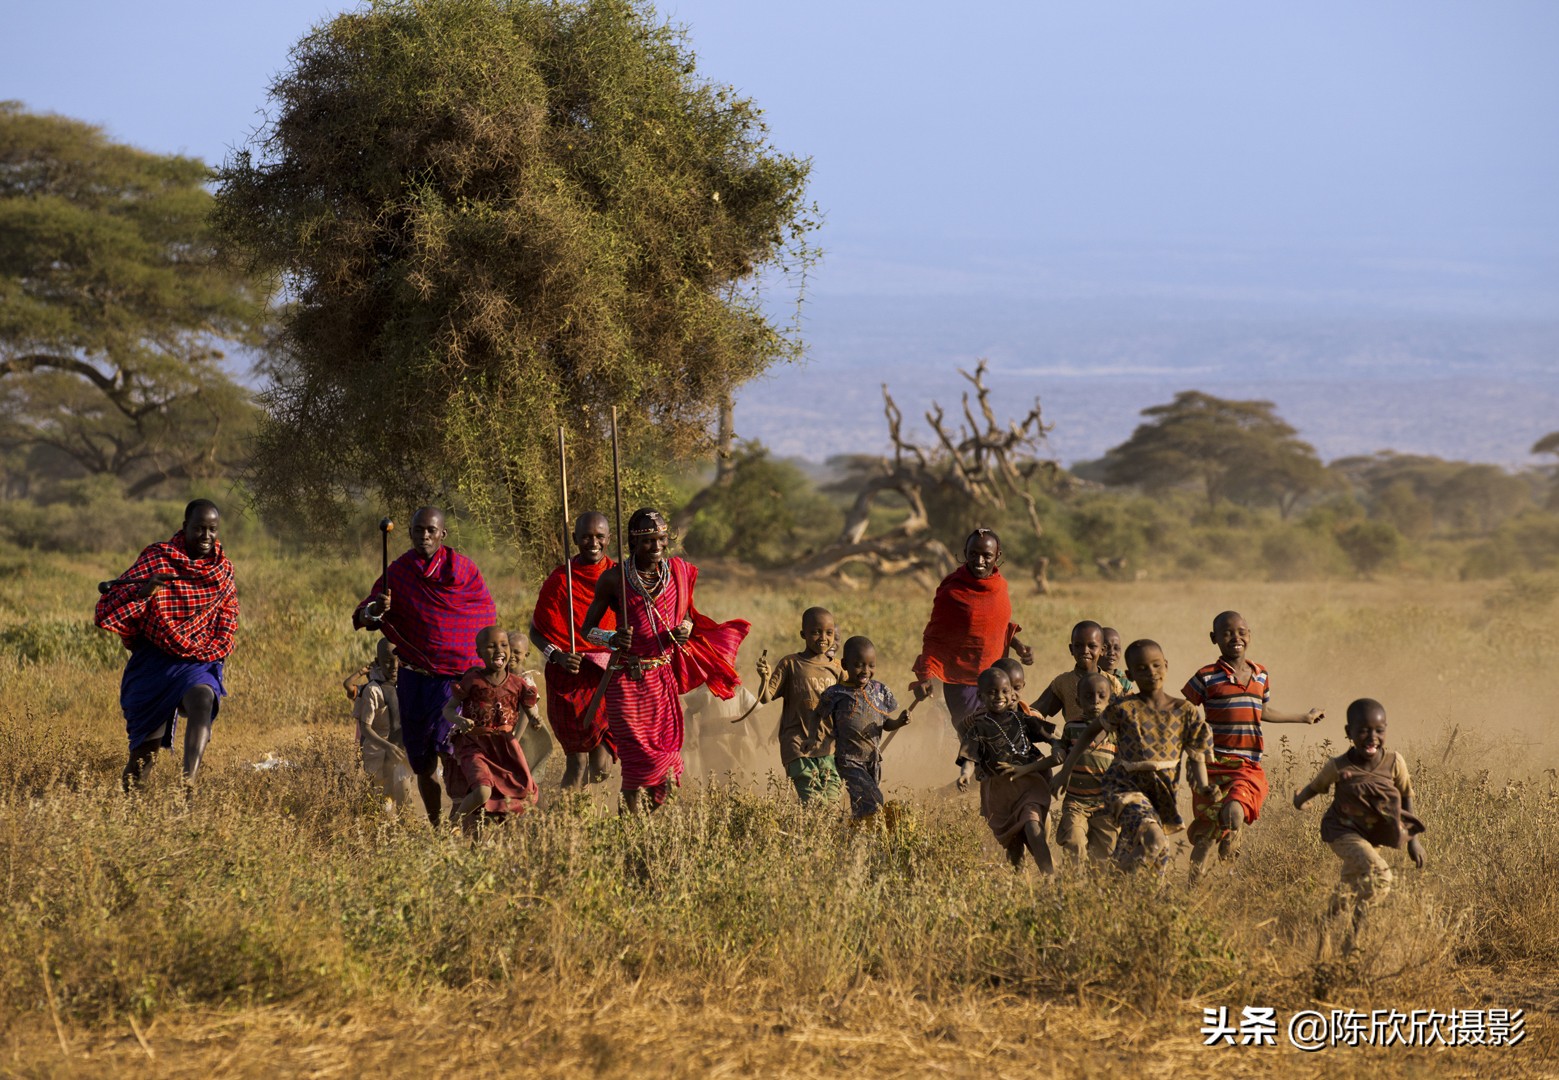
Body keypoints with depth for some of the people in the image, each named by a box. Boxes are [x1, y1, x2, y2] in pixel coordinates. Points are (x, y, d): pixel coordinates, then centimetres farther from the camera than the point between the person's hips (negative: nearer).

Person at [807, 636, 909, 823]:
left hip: (874, 760, 6)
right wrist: (815, 741, -24)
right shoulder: (835, 695, -9)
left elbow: (886, 723, 12)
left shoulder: (879, 692, 6)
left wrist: (899, 722, -8)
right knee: (872, 803, -18)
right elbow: (824, 725, -5)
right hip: (848, 761, -6)